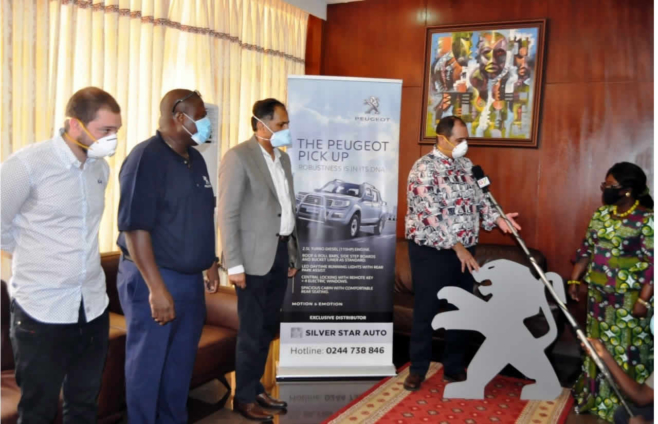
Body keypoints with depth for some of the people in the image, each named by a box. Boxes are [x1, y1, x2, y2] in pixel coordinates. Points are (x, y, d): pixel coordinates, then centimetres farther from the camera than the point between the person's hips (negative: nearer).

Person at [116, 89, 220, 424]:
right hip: (152, 279, -8)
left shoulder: (195, 159, 10)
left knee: (181, 362, 18)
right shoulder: (146, 158, -16)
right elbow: (134, 227, -21)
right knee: (148, 363, 6)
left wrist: (210, 263, 18)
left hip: (190, 278, 8)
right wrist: (157, 288, -24)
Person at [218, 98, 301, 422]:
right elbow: (227, 215, -14)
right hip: (255, 257, -7)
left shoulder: (283, 158, 12)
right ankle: (244, 397, 19)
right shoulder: (239, 157, -11)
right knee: (251, 331, 3)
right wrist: (234, 265, -18)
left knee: (268, 328, 15)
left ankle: (256, 387, 30)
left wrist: (293, 254, 13)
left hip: (281, 252, 7)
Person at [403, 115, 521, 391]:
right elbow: (432, 216, -20)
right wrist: (458, 248, -20)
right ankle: (418, 368, 19)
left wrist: (496, 218, -4)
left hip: (465, 250, 7)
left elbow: (478, 199, 15)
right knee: (426, 311, 4)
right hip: (432, 251, -7)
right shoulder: (424, 169, -15)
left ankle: (454, 367, 27)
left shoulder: (466, 165, 10)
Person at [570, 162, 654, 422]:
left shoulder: (647, 220, -16)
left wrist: (643, 299, -21)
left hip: (628, 298, -7)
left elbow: (654, 263, -18)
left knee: (624, 348, 4)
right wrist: (575, 280, 9)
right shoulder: (601, 214, 4)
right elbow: (586, 249, 10)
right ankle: (594, 394, 35)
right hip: (598, 293, 7)